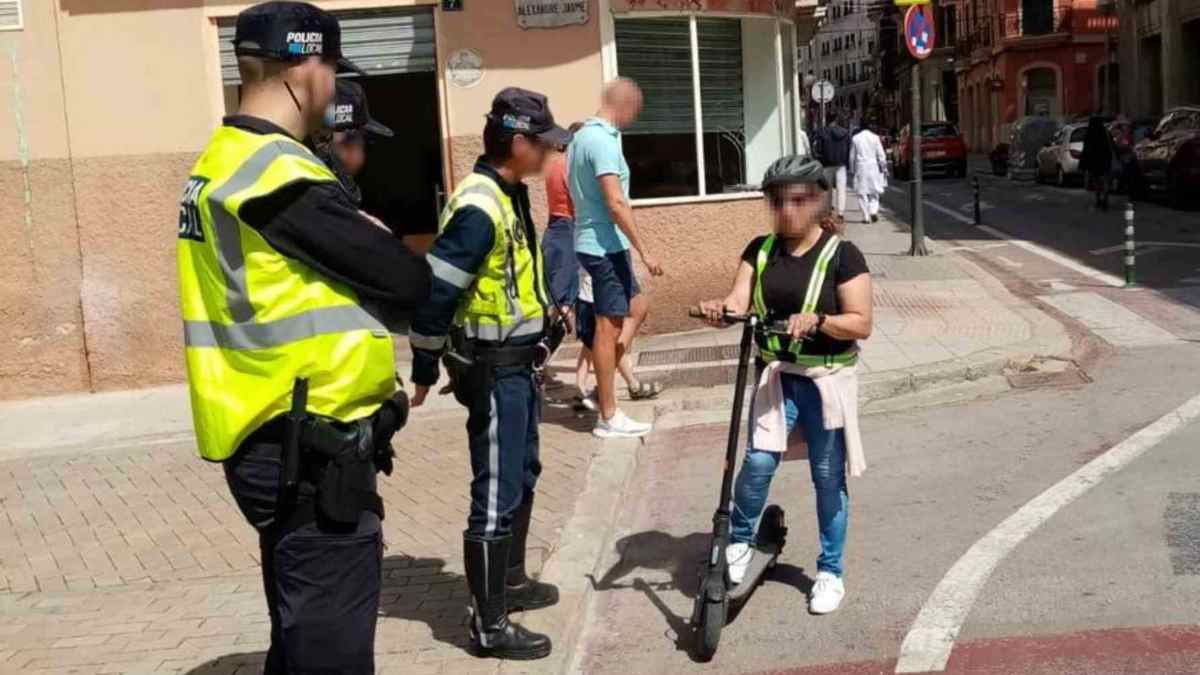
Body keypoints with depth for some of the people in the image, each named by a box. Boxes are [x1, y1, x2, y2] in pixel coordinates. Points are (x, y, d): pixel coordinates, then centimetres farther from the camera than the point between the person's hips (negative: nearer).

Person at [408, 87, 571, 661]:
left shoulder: (511, 195, 9)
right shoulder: (479, 206, -22)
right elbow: (433, 292, -22)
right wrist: (424, 373, -14)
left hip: (518, 365, 10)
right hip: (494, 370, -10)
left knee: (522, 477, 22)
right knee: (495, 496, -4)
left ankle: (511, 581, 39)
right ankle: (489, 625, 6)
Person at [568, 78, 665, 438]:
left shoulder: (581, 136, 13)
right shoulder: (603, 142, -18)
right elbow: (616, 203, -24)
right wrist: (644, 251, -21)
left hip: (592, 242, 10)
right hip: (606, 245, -10)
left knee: (636, 308, 19)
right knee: (609, 326, -3)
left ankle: (602, 385, 18)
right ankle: (609, 418, 4)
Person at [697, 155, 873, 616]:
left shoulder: (842, 255, -7)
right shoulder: (760, 249, 5)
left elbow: (861, 324, -12)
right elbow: (738, 300, -7)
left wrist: (816, 320, -29)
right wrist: (720, 309, -31)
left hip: (827, 380, -2)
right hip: (776, 375, 2)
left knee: (828, 477, 6)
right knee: (760, 459, -15)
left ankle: (830, 572, 23)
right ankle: (739, 540, 11)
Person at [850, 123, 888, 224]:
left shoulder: (855, 138, 1)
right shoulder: (875, 137, -2)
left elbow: (852, 156, 5)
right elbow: (881, 155, -2)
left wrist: (852, 169, 13)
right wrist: (884, 168, 6)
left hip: (860, 167, 0)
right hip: (873, 167, 0)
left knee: (862, 193, 5)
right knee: (874, 192, 12)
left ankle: (866, 217, 0)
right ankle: (873, 211, -10)